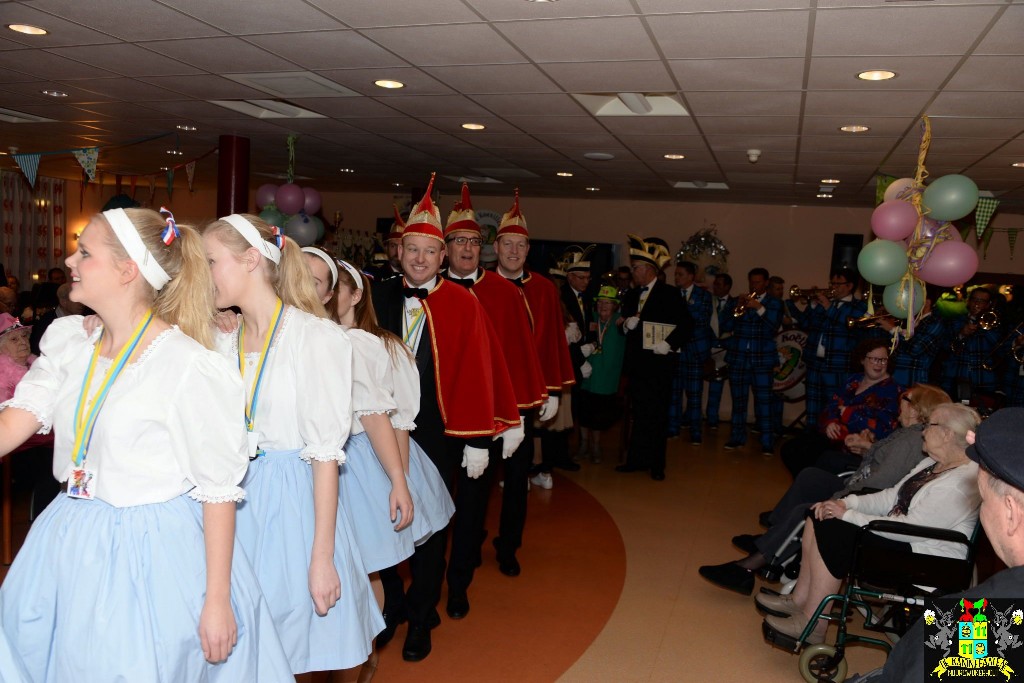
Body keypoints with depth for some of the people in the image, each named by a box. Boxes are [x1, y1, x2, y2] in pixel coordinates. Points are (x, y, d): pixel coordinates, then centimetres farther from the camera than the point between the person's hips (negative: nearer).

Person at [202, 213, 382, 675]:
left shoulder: (316, 337, -11)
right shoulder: (221, 342, 8)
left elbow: (325, 453, -14)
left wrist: (322, 557, -15)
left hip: (293, 496, -5)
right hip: (235, 498, 5)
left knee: (293, 648, 6)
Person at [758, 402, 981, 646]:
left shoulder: (962, 482, -22)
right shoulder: (934, 464, 10)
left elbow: (911, 528, -26)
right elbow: (891, 498, 10)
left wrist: (849, 515, -20)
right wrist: (847, 502, -6)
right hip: (899, 533, 10)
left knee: (832, 534, -22)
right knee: (818, 517, -1)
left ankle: (812, 624, -12)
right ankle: (800, 600, 4)